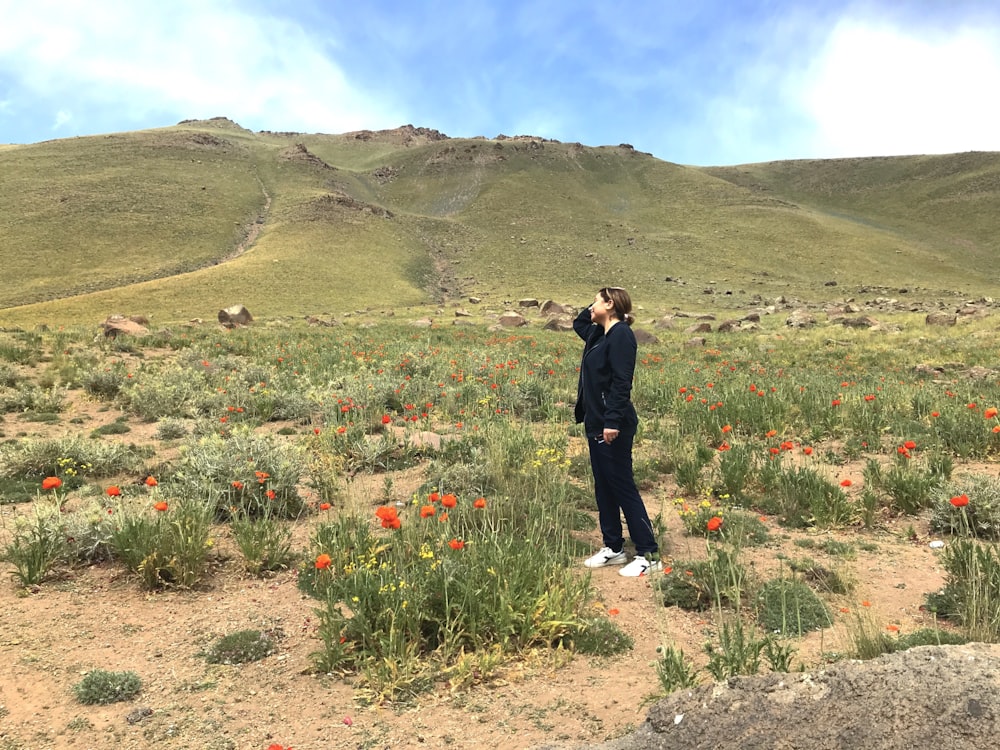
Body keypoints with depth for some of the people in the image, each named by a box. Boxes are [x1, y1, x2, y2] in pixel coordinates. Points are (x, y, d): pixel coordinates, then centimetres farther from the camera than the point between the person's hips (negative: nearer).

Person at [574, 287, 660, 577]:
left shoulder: (621, 334, -15)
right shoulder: (599, 334, 13)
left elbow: (621, 382, -22)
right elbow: (578, 323, 36)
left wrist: (613, 421, -27)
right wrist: (592, 311, 17)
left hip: (613, 425, -10)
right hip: (595, 422, 10)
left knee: (622, 487, -4)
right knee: (603, 487, 14)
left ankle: (648, 554, 4)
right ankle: (613, 548, 24)